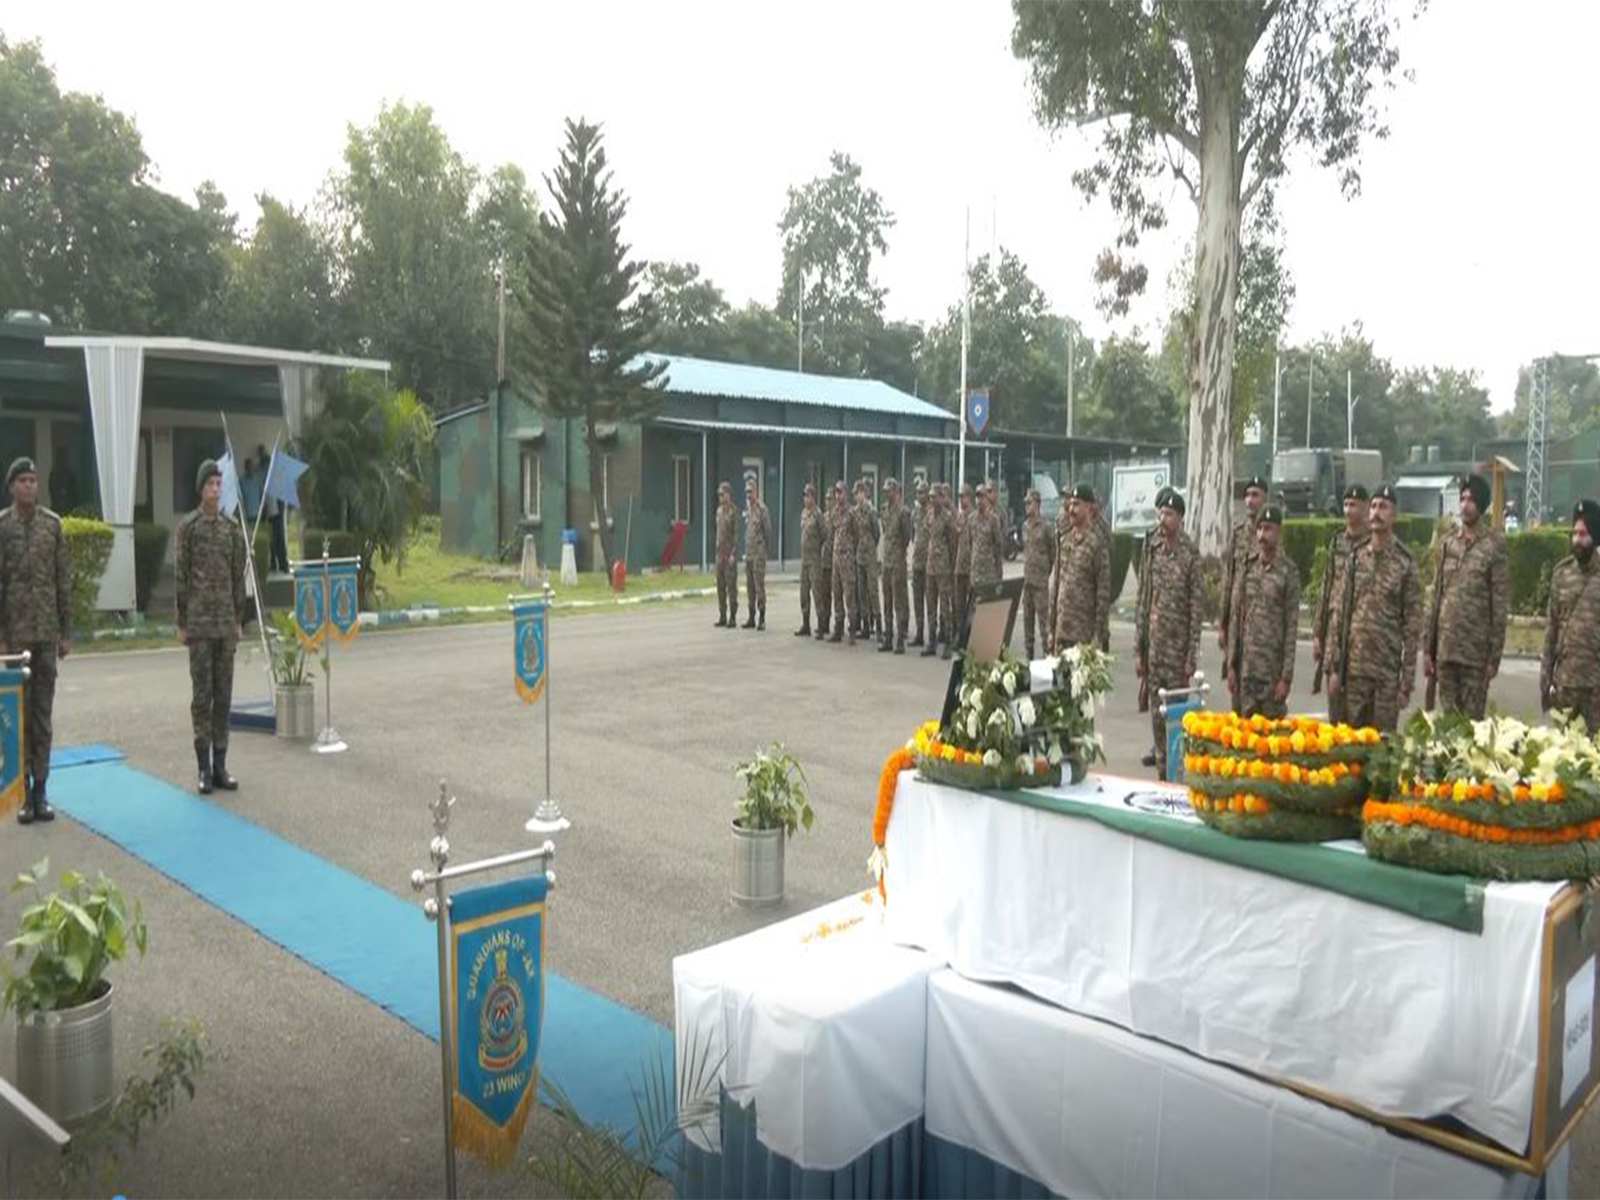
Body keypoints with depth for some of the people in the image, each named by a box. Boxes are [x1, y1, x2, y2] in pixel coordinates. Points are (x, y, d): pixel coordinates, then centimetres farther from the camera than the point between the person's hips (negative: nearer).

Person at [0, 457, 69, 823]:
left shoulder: (53, 523, 7)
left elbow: (63, 581, 8)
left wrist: (65, 633, 6)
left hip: (47, 632, 2)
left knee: (43, 713, 5)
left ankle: (41, 790, 11)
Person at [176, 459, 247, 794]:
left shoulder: (232, 529, 11)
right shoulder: (188, 527, 0)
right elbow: (181, 578, -1)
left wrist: (238, 620, 11)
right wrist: (181, 624, -3)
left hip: (225, 625, 4)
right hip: (199, 624, -4)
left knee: (224, 694, 5)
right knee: (201, 694, -2)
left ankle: (220, 764, 11)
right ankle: (204, 767, 3)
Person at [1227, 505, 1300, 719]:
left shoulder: (1289, 572, -5)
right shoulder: (1247, 567, 8)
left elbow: (1292, 627, -6)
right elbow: (1236, 619, 10)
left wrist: (1286, 677, -9)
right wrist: (1231, 666, 6)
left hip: (1273, 666, -4)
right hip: (1246, 666, 4)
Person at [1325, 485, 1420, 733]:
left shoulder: (1405, 565, -4)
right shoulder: (1356, 558, 7)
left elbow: (1412, 626, -4)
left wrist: (1407, 681, -8)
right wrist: (1334, 667, 5)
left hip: (1388, 671, -3)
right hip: (1353, 667, 3)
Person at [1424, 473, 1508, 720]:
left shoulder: (1493, 547, -4)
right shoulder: (1447, 544, 10)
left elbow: (1499, 605, -5)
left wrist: (1495, 656, -8)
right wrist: (1428, 649, 9)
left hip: (1476, 651, -4)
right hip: (1445, 649, 4)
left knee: (1473, 719, 1)